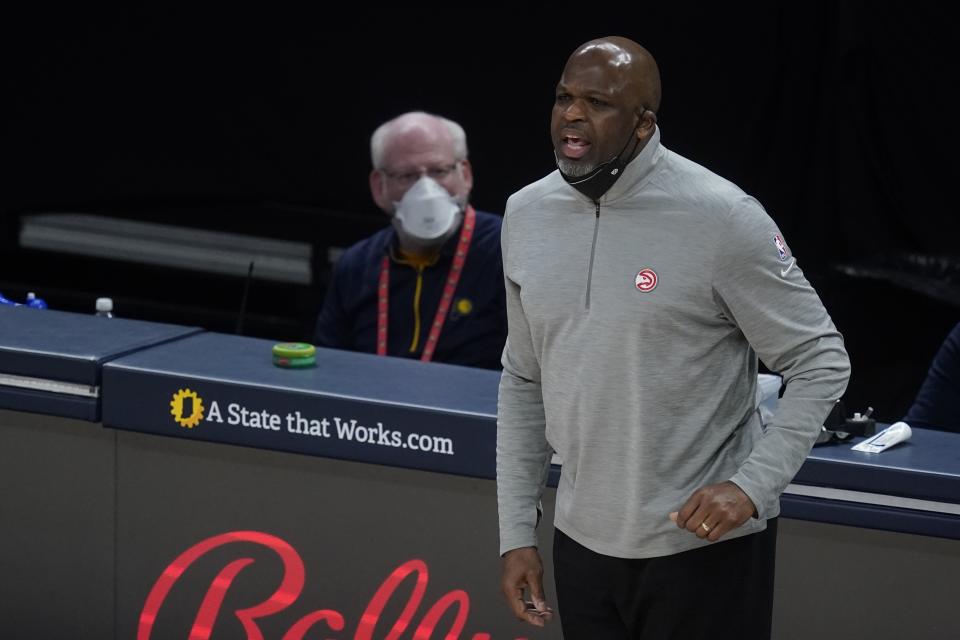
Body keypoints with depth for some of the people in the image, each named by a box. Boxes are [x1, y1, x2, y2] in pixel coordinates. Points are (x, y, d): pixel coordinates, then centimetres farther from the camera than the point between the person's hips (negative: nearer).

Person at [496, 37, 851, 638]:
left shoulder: (721, 218, -14)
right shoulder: (527, 215, 3)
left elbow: (821, 362, -9)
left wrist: (752, 485, -20)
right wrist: (517, 531, 9)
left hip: (707, 546, -5)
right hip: (584, 544, 5)